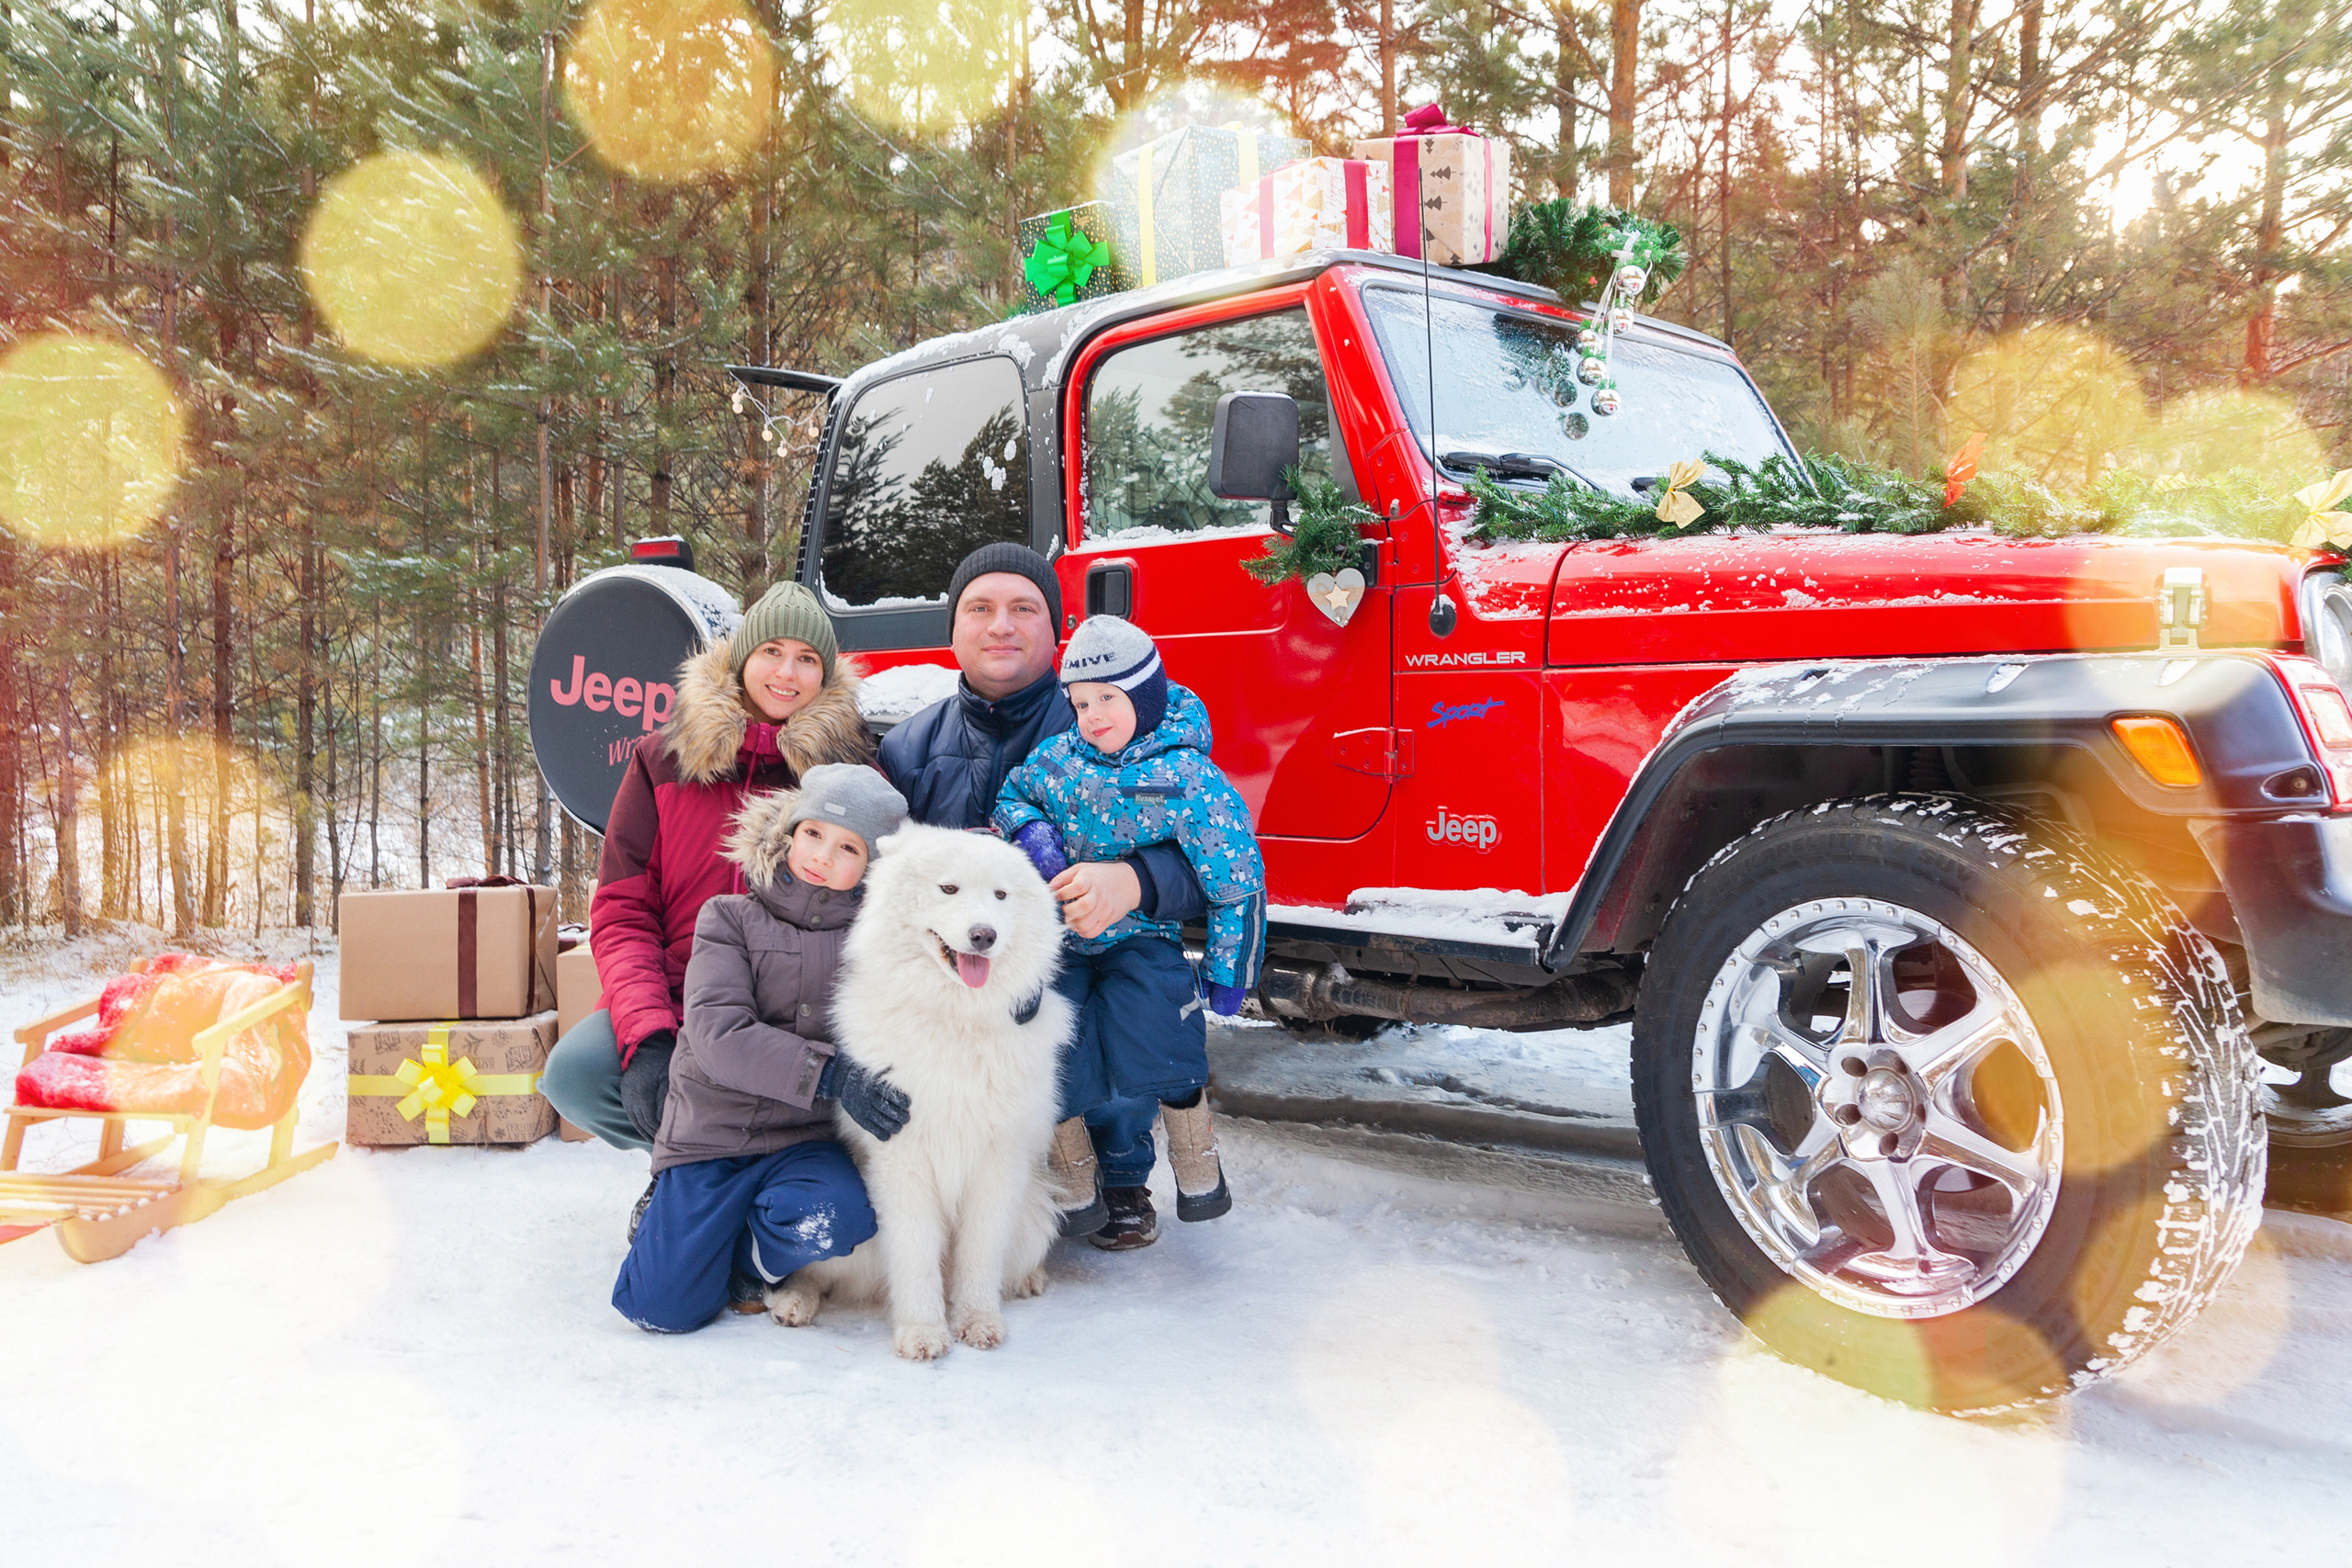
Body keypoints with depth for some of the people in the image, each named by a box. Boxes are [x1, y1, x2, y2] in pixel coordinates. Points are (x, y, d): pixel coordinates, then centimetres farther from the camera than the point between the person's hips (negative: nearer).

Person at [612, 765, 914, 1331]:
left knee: (837, 1217, -33)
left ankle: (747, 1257, 2)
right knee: (664, 1309, -11)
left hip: (805, 1141, 1)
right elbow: (719, 1034, -12)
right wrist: (828, 1073, -25)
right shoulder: (730, 918, 1)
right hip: (712, 1131, 0)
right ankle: (668, 1211, 23)